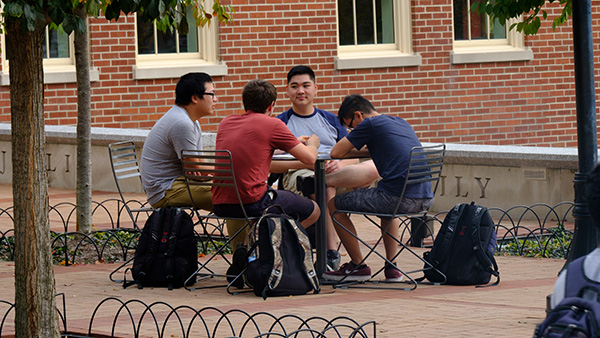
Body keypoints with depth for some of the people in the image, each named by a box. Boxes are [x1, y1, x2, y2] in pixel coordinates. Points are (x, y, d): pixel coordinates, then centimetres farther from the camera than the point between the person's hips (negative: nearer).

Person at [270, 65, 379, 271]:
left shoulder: (331, 120, 25)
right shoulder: (281, 123, 14)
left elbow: (353, 158, 16)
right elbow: (270, 164, -1)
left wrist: (340, 164, -10)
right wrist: (306, 163, -16)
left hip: (336, 171, 3)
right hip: (298, 175, -3)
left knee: (374, 168, -27)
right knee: (327, 190, -39)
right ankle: (331, 252, -40)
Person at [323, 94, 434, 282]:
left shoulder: (369, 124, -2)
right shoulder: (401, 123, 21)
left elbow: (336, 153, 0)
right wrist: (364, 150, 26)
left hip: (399, 198, -8)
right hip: (425, 199, 8)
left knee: (335, 205, 10)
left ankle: (358, 266, 15)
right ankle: (392, 267, 29)